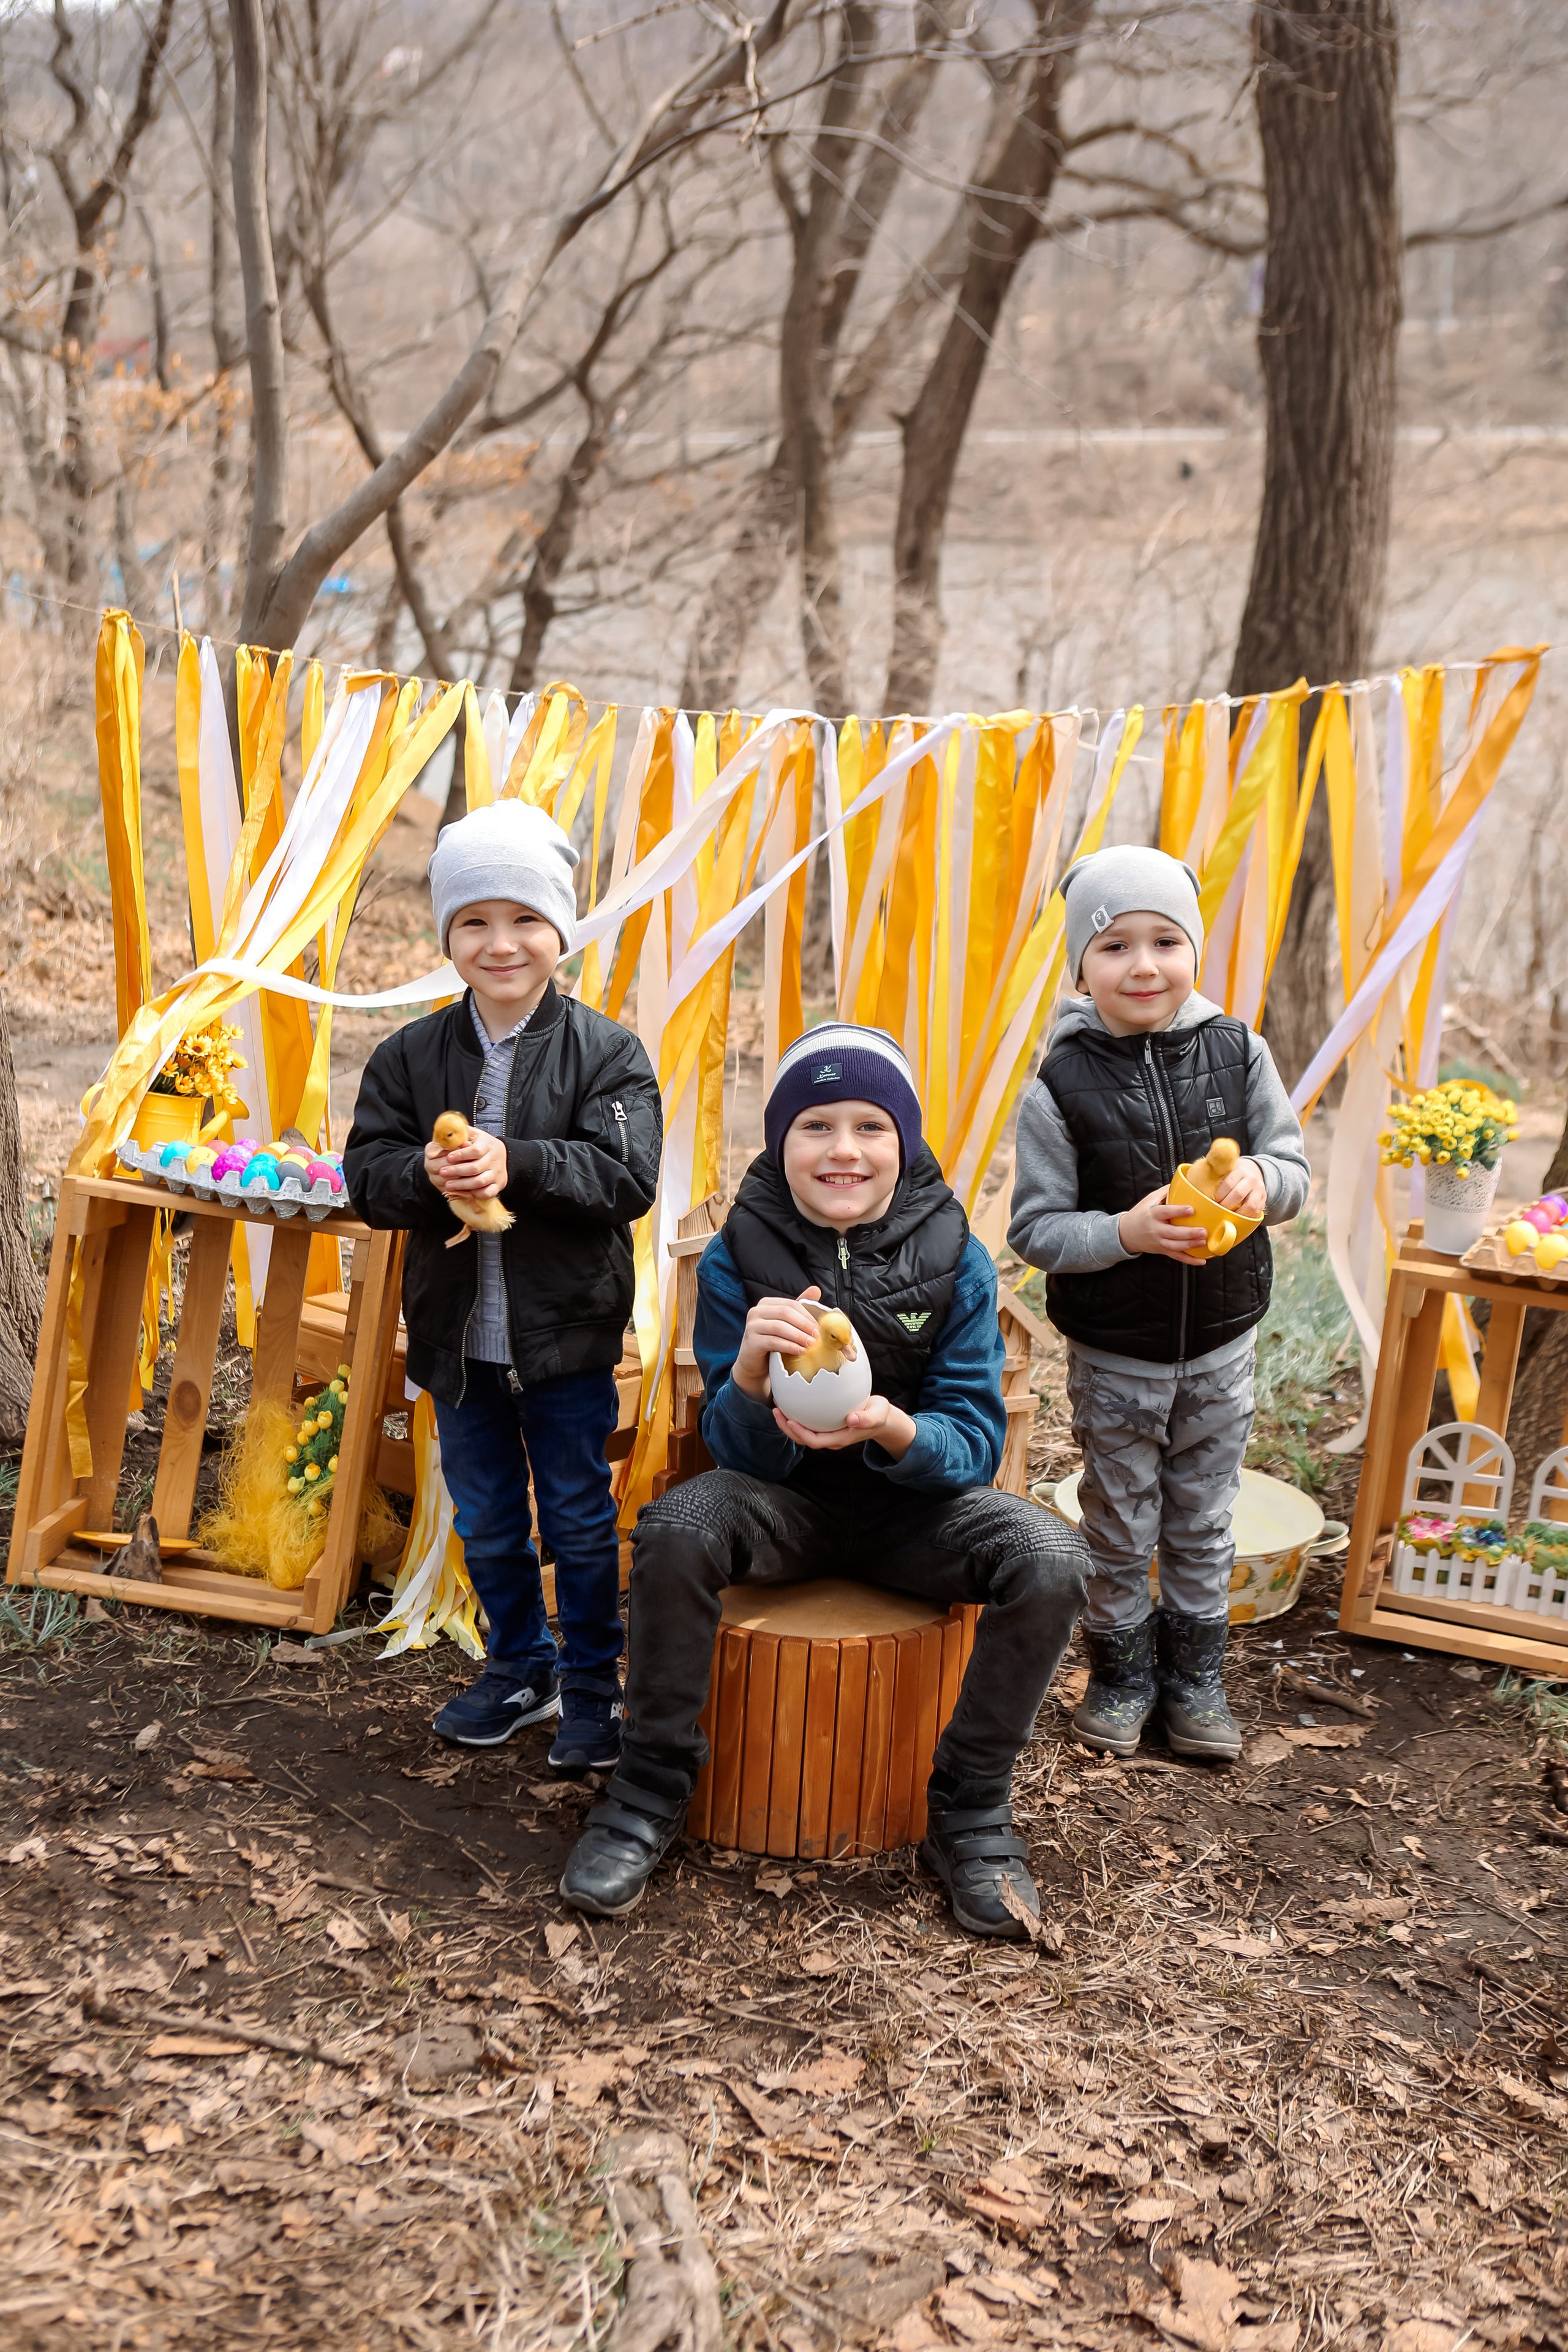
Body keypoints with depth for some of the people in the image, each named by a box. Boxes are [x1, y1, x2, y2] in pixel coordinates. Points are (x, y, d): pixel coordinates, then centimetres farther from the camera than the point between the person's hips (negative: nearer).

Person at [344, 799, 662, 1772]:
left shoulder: (606, 1051, -9)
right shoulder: (411, 1055, 0)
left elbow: (628, 1178, -18)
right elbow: (366, 1173, -3)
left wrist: (514, 1165, -30)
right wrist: (426, 1173, -25)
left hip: (569, 1335, -3)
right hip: (457, 1335, 4)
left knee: (580, 1522, 9)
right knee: (487, 1524, 17)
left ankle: (593, 1685, 26)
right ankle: (522, 1668, 37)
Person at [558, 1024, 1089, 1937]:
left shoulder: (957, 1262, -10)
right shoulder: (737, 1259, -11)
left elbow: (975, 1446, -11)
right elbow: (743, 1454, -12)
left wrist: (891, 1429, -35)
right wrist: (750, 1371, -36)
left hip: (912, 1498, 1)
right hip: (783, 1499, 0)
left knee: (1052, 1560, -27)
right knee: (674, 1530, -32)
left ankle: (970, 1809, -6)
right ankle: (655, 1784, -10)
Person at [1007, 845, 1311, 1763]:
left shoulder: (1238, 1053, -7)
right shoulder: (1062, 1086, -15)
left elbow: (1295, 1167, 0)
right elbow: (1035, 1229, -13)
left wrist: (1260, 1179, -23)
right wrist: (1125, 1231, -29)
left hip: (1221, 1345, 2)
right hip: (1114, 1357, -2)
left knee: (1204, 1525, 17)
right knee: (1120, 1529, 13)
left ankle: (1196, 1675, 35)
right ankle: (1122, 1668, 34)